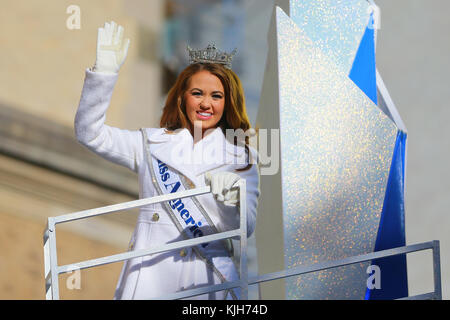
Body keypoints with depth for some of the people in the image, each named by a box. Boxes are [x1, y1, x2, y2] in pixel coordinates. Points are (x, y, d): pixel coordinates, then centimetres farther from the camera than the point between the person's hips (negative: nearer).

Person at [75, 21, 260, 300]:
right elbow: (90, 133, 5)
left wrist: (232, 200, -19)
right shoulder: (152, 144, 14)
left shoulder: (243, 157, 11)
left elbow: (246, 228, 2)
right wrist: (105, 71, -4)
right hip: (152, 277, 1)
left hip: (212, 277, 0)